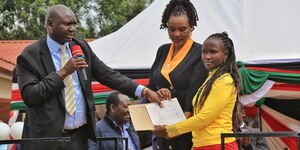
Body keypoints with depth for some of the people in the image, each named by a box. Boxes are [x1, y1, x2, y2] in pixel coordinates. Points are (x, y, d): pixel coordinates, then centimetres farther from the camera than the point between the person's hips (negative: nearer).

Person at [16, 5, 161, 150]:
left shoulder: (81, 47, 7)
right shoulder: (30, 55, -7)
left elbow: (107, 75, 8)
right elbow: (29, 96, -15)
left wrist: (145, 92, -2)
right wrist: (63, 72, -18)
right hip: (47, 137, -4)